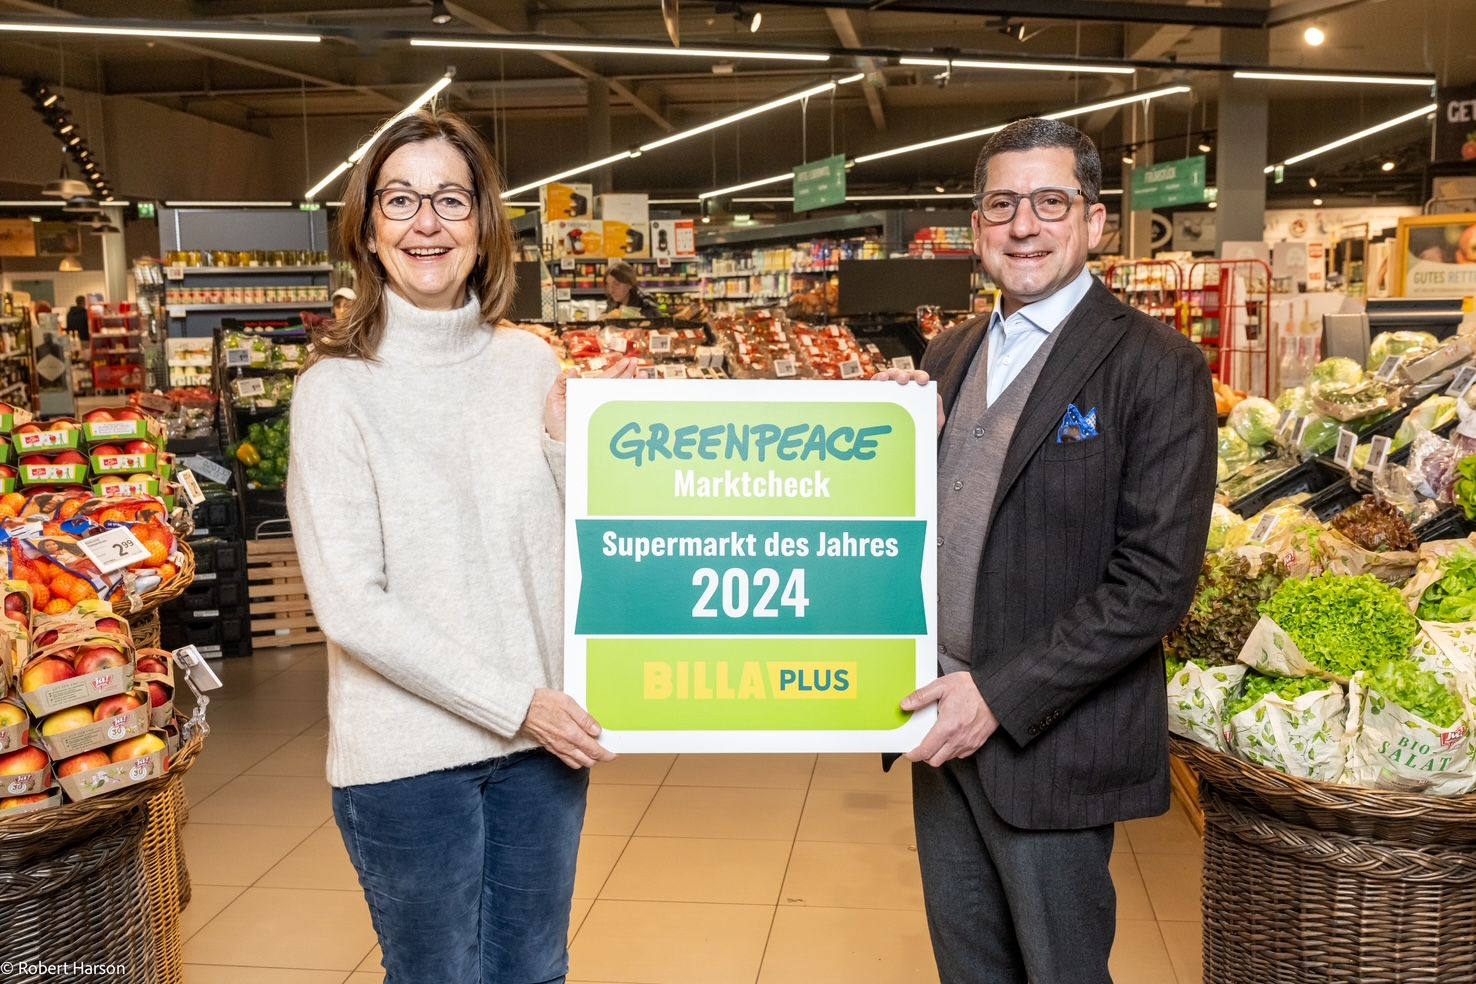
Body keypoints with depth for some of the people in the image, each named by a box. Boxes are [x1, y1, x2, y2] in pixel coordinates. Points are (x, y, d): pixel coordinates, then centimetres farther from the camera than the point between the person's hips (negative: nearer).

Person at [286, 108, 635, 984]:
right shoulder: (340, 389, -10)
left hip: (543, 739, 4)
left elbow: (580, 550, 7)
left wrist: (567, 441, -11)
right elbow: (351, 606, -14)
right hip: (407, 756, -4)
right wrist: (515, 704, -14)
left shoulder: (531, 363, 2)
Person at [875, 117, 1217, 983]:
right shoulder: (950, 355, 9)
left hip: (1051, 742, -6)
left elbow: (1156, 580, -17)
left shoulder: (1158, 368, -12)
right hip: (945, 722, 6)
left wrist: (1002, 695, -20)